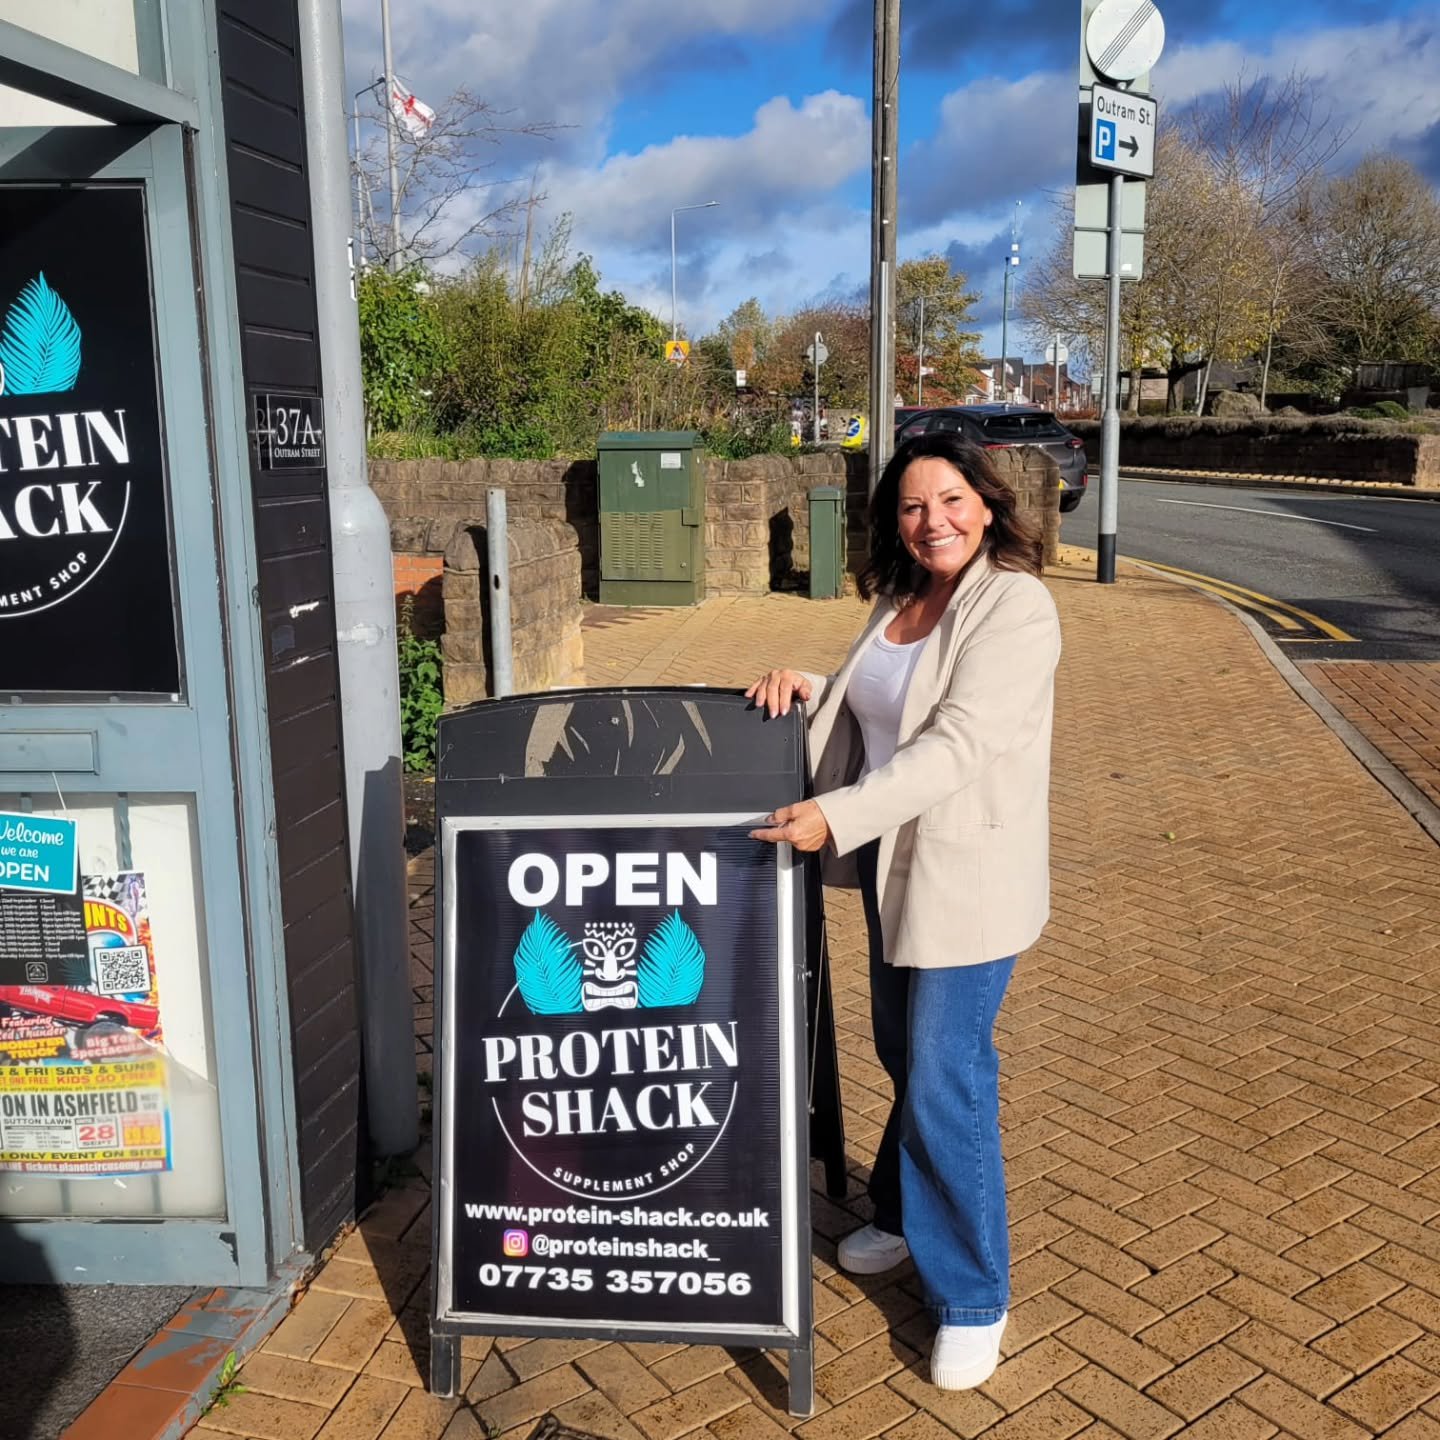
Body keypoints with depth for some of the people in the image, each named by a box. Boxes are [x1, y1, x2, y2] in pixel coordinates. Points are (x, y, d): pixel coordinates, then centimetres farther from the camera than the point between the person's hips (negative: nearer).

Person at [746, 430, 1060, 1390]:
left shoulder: (1016, 607, -17)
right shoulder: (900, 600, 8)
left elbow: (956, 746, -26)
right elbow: (866, 715, 18)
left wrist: (836, 816, -32)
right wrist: (808, 690, -3)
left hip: (969, 874, -8)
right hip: (893, 862, 8)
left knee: (946, 1080, -1)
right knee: (905, 1055, 21)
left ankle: (973, 1300, 17)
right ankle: (903, 1218, 44)